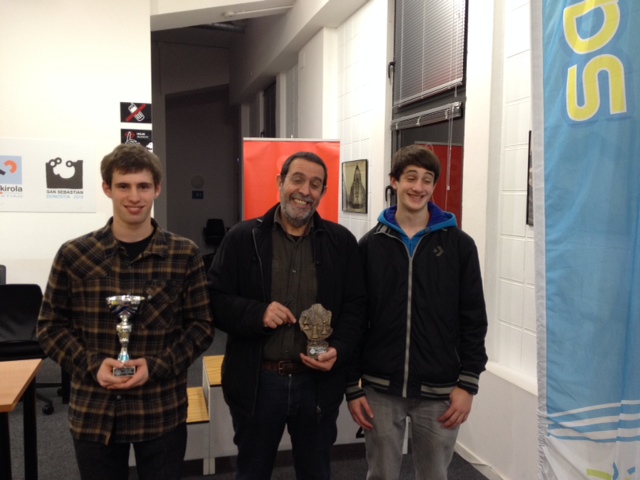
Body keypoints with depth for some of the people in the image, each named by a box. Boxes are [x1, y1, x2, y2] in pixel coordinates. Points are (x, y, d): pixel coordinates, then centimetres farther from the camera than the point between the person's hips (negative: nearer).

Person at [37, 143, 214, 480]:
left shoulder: (184, 255, -4)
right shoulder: (74, 255, -3)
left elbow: (201, 325, 0)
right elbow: (50, 326, 3)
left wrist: (157, 366, -14)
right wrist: (92, 365, -12)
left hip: (162, 411, 0)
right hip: (93, 412, 1)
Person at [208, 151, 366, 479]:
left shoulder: (342, 242, 2)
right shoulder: (242, 238, -3)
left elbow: (356, 306, 2)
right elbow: (215, 300, -4)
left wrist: (339, 349, -15)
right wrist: (258, 314, -21)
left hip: (318, 382, 2)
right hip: (256, 382, -1)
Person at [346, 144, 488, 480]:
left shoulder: (459, 244, -1)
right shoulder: (370, 245, 1)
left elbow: (474, 320, 0)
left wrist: (467, 383, -5)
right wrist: (352, 387, -1)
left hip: (439, 392, 0)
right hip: (380, 389, 1)